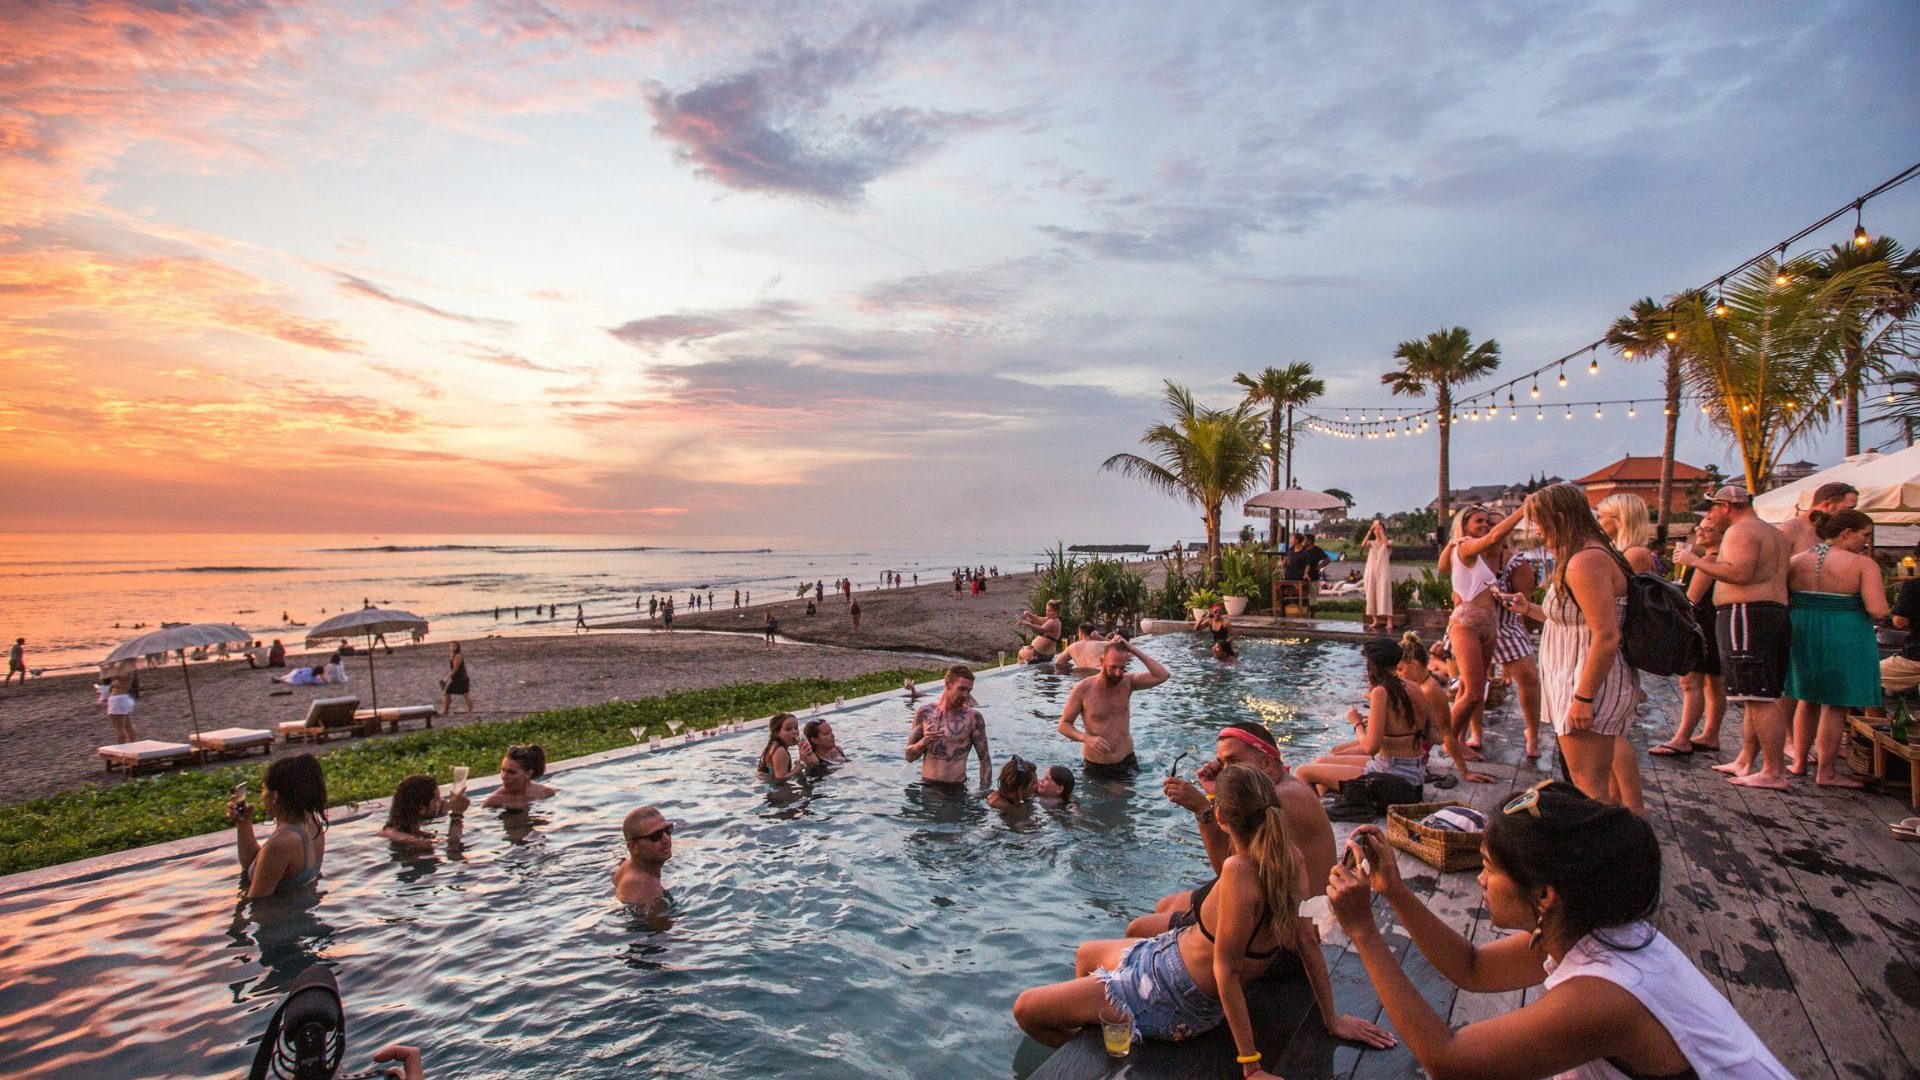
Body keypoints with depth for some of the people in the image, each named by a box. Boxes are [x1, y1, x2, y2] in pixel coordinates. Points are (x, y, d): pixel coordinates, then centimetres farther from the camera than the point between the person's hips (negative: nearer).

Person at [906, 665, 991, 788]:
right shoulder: (925, 712, 1)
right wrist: (923, 743, -14)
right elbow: (909, 756, 6)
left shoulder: (973, 717, -6)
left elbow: (985, 759, 0)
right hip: (926, 785, 3)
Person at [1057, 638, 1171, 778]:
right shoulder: (1083, 689, -12)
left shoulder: (1127, 682, -4)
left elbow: (1163, 675, -15)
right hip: (1095, 766, -2)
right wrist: (1086, 738, -25)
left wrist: (1134, 650, -18)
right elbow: (1064, 725, -6)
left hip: (1126, 762, 2)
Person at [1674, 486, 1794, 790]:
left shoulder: (1740, 532, -10)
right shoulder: (1776, 535, 23)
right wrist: (1715, 560, 24)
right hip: (1775, 614, 11)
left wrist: (1696, 561, -15)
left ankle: (1775, 772, -9)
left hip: (1745, 614, -11)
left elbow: (1739, 573, -24)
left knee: (1760, 698, -10)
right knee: (1760, 697, 14)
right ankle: (1745, 762, 21)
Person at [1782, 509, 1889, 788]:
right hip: (1844, 641, -5)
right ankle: (1826, 772, 8)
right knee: (1835, 705, 4)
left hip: (1802, 636, 5)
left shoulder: (1797, 561, 2)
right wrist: (1878, 589, 0)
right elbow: (1878, 611, -18)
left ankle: (1799, 760, 24)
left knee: (1807, 699, 19)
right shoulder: (1863, 564, -11)